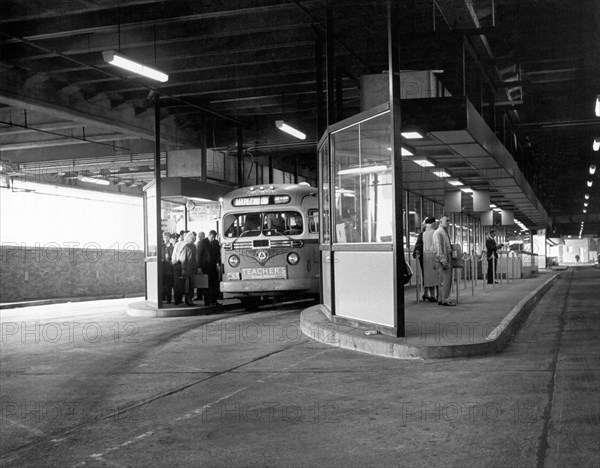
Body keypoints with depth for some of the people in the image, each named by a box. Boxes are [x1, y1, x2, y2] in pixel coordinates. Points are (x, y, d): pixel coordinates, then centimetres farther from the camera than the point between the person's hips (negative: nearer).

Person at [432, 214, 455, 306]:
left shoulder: (446, 232, 20)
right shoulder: (437, 233, -10)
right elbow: (438, 248, -16)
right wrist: (443, 260, -21)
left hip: (447, 259, 10)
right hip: (441, 259, -10)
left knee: (448, 280, 10)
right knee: (445, 280, -10)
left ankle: (441, 299, 16)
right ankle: (445, 300, -8)